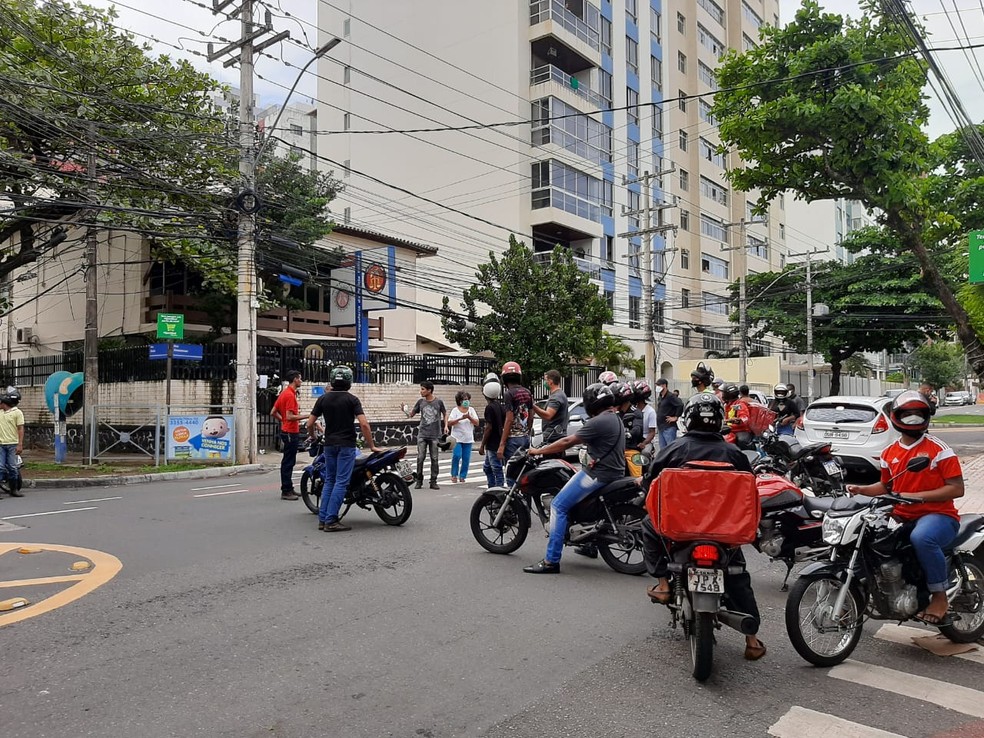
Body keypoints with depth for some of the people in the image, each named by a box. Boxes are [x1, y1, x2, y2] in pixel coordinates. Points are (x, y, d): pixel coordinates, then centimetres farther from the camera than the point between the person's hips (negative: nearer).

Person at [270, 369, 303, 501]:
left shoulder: (284, 393, 12)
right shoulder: (290, 395, -18)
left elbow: (273, 412, 15)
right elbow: (289, 416, -23)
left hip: (287, 431, 10)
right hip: (291, 433, -10)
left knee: (288, 462, 16)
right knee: (288, 462, -5)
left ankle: (288, 488, 24)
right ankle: (286, 491, 0)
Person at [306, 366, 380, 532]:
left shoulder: (323, 399, 4)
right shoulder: (352, 399, -7)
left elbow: (310, 423, 4)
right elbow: (364, 424, -15)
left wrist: (312, 437, 24)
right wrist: (371, 445, -6)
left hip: (329, 444, 5)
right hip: (346, 445, -5)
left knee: (329, 481, 14)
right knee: (341, 482, -3)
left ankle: (322, 519, 12)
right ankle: (331, 521, -6)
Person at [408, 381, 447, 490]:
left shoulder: (439, 402, -1)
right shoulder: (420, 402, 4)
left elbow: (445, 414, 11)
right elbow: (411, 414, 9)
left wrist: (446, 425, -2)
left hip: (435, 435, -1)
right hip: (422, 434, 1)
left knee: (434, 458, 2)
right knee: (420, 458, -2)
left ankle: (433, 481, 10)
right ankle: (419, 480, 10)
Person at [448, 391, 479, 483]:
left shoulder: (471, 410, 9)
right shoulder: (455, 410, -1)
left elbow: (477, 423, 3)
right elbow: (449, 423, -9)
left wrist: (469, 417, -14)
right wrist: (460, 418, -19)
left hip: (468, 438, 3)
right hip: (457, 438, -3)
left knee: (466, 458, 1)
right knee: (457, 455, -14)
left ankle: (462, 476, 12)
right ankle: (454, 475, 1)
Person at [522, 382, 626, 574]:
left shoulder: (599, 421, -16)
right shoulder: (615, 418, 15)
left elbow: (568, 442, -17)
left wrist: (538, 451, -10)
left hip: (598, 473, -10)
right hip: (614, 472, 10)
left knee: (558, 506, -10)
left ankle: (551, 561, -13)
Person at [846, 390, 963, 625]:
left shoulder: (939, 449, -6)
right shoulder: (889, 453, 11)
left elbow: (957, 489, -10)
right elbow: (885, 486, 24)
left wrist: (917, 496, -18)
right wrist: (861, 489, 5)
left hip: (937, 515, -6)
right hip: (901, 517, 6)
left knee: (922, 537, -38)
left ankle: (939, 596, -17)